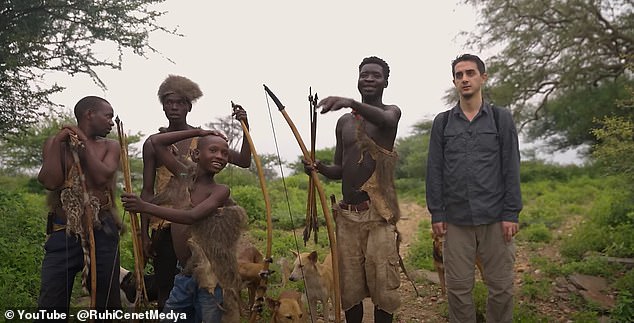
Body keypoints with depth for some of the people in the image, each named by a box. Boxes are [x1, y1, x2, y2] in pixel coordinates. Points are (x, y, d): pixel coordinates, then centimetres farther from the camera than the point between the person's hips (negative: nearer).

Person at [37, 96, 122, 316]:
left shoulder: (110, 146, 8)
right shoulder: (55, 143, 5)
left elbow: (101, 177, -11)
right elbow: (50, 181, -10)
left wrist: (84, 142, -4)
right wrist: (58, 142, -7)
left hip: (102, 232, 1)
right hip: (63, 231, -1)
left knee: (108, 301, 9)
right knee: (51, 304, -1)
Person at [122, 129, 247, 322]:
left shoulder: (220, 191, -10)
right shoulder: (184, 175, 4)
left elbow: (192, 217, -26)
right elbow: (155, 141, 6)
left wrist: (145, 207, -31)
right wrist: (197, 132, 2)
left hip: (209, 275, -5)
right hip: (184, 273, 5)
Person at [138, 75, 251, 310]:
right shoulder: (153, 144, 5)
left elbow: (244, 161, 0)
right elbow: (147, 191, 5)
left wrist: (246, 128, -13)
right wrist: (144, 234, 2)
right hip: (163, 226, 0)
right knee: (165, 288, 5)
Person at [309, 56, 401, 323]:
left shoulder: (391, 111, 4)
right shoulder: (344, 122, 16)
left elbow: (386, 120, -24)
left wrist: (353, 103, -42)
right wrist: (321, 168, -3)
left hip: (378, 214, -3)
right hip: (347, 215, 4)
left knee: (382, 286, -5)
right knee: (349, 288, 5)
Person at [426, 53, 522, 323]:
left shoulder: (501, 118, 5)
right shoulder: (442, 122, 7)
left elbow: (511, 169, 2)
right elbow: (434, 171, 5)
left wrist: (511, 214, -4)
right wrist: (436, 214, 0)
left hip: (495, 218, -1)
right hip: (456, 219, 1)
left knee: (501, 286, 6)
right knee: (458, 287, 6)